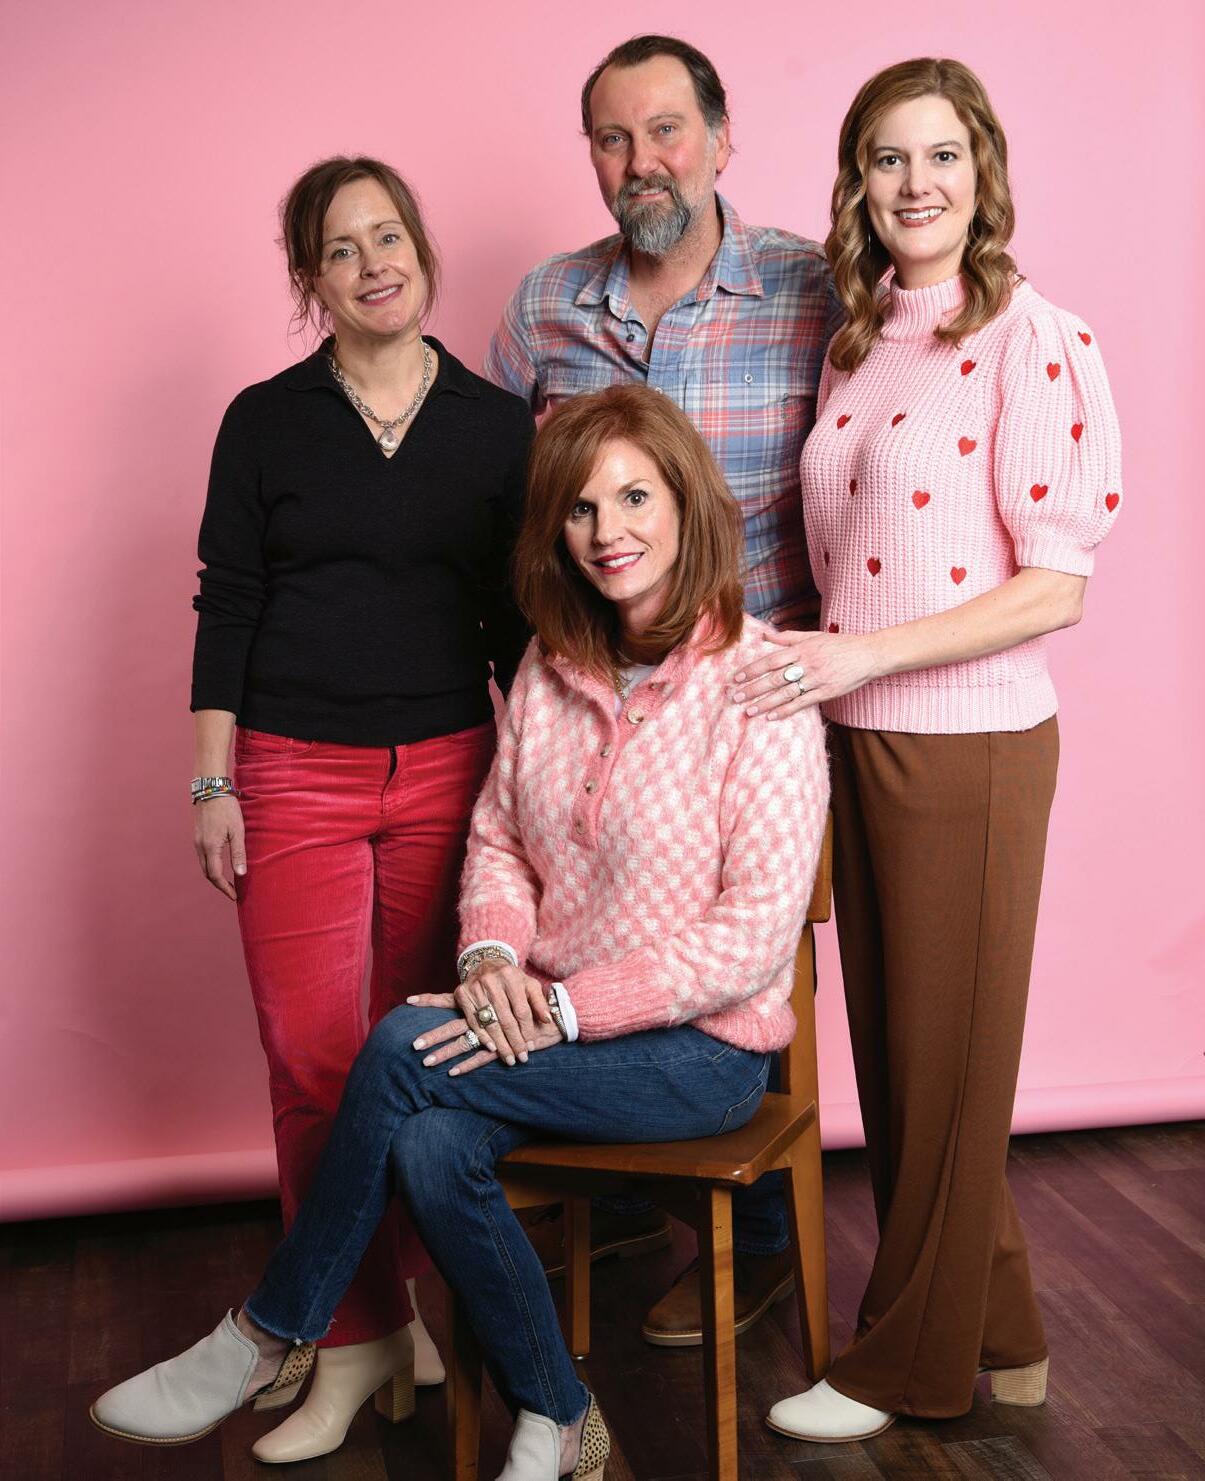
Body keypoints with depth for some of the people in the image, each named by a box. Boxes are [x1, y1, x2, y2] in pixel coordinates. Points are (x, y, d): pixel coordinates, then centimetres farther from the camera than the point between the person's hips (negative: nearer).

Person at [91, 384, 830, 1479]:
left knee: (405, 1050, -23)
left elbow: (757, 933, -17)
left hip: (702, 1047, -5)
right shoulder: (551, 668, 5)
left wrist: (568, 1006, -20)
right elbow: (497, 837, 12)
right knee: (434, 1149, -25)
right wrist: (494, 954, -10)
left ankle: (271, 1337, -3)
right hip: (554, 1020, 5)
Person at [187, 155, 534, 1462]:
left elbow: (518, 617, 10)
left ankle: (416, 1295, 23)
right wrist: (212, 782, -1)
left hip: (448, 768, 1)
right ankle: (356, 1333, 11)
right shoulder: (266, 422, 4)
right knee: (314, 1058, -3)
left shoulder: (496, 424, 7)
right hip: (295, 776, -1)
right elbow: (225, 609, 3)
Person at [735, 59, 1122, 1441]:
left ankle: (910, 1363, 25)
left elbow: (1053, 588, -14)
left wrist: (863, 653, -20)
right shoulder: (854, 348, 11)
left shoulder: (1037, 343, -10)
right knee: (890, 1051, 14)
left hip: (968, 745, -7)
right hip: (852, 742, 7)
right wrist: (797, 658, 2)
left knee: (944, 1062, 7)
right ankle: (998, 1335, 33)